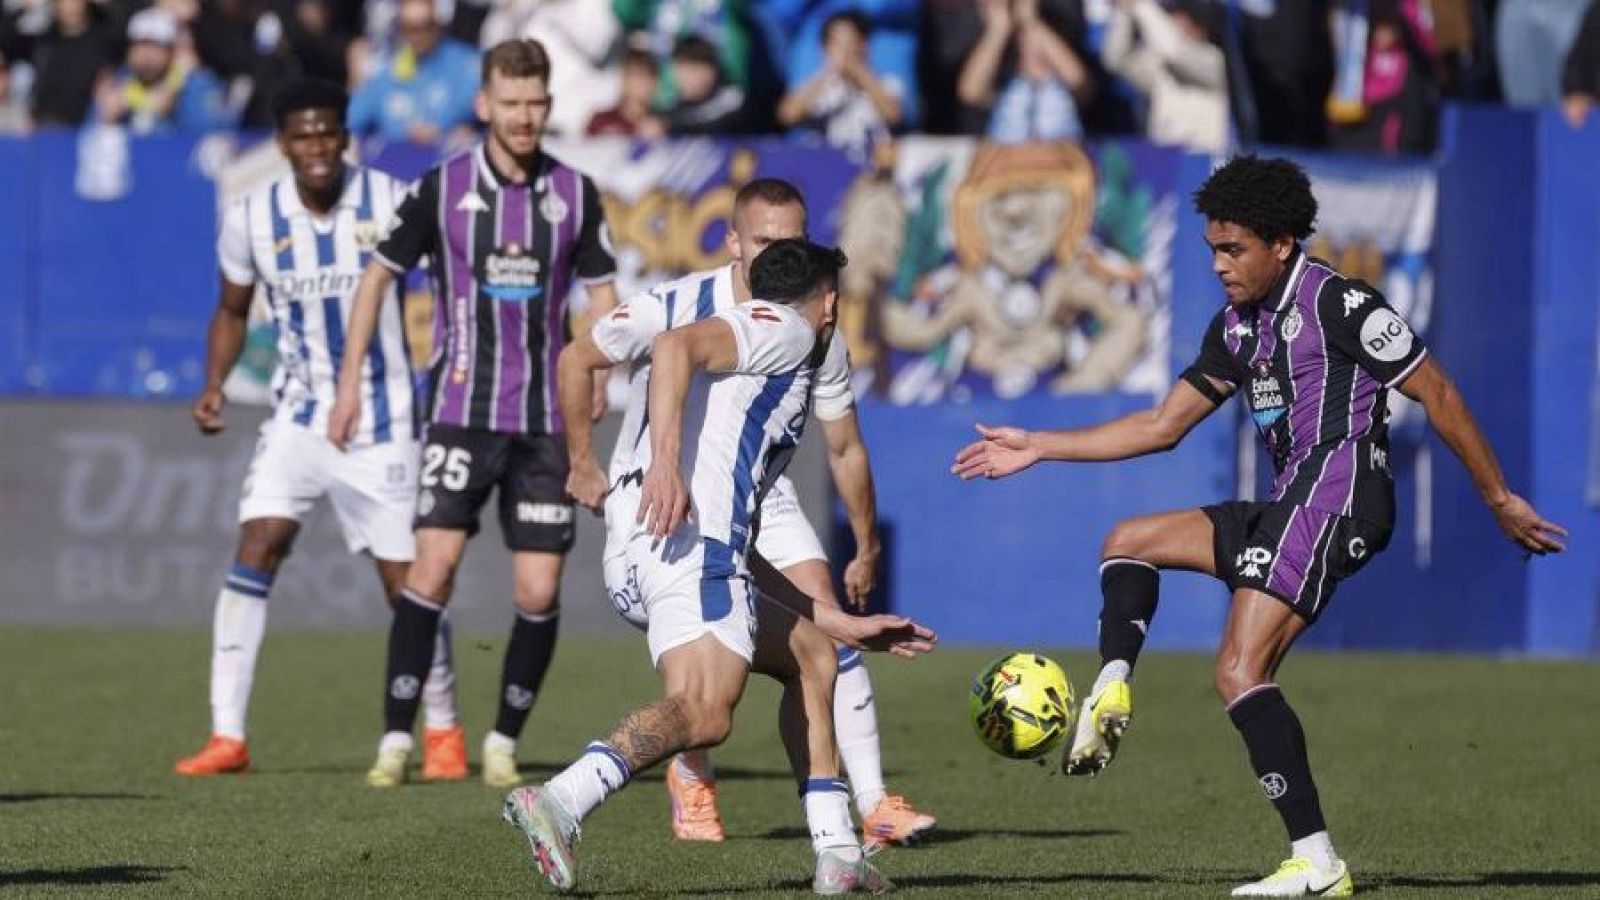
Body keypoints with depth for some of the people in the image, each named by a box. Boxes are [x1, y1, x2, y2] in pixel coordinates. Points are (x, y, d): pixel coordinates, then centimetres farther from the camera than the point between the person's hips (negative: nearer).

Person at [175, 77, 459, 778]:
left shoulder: (391, 202, -12)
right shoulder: (250, 220, -4)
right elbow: (233, 310, 12)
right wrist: (214, 385, -3)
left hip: (383, 420, -2)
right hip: (298, 417, 2)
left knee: (406, 581, 0)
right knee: (256, 549, -15)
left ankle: (444, 730, 21)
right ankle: (227, 735, -12)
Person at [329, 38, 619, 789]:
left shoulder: (574, 193, 4)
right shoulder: (443, 188, -1)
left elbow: (601, 291, 14)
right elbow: (379, 274, 9)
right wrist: (350, 379, 6)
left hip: (546, 419, 2)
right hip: (463, 410, -2)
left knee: (539, 593, -2)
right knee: (434, 565, -14)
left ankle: (504, 743, 13)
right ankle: (396, 740, -9)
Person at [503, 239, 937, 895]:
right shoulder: (787, 328, 11)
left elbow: (743, 556, 37)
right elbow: (676, 346, -11)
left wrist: (842, 625, 38)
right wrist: (665, 459, -24)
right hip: (692, 533, -10)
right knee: (705, 712, -26)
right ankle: (557, 802, -42)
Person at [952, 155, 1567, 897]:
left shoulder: (1337, 303, -9)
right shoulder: (1236, 328, 17)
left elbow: (1434, 392, -6)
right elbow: (1163, 426, 24)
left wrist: (1500, 500, -5)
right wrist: (1037, 448, 20)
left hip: (1335, 497, -10)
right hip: (1290, 508, 10)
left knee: (1240, 671, -19)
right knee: (1129, 543, 19)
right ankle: (1111, 690, -7)